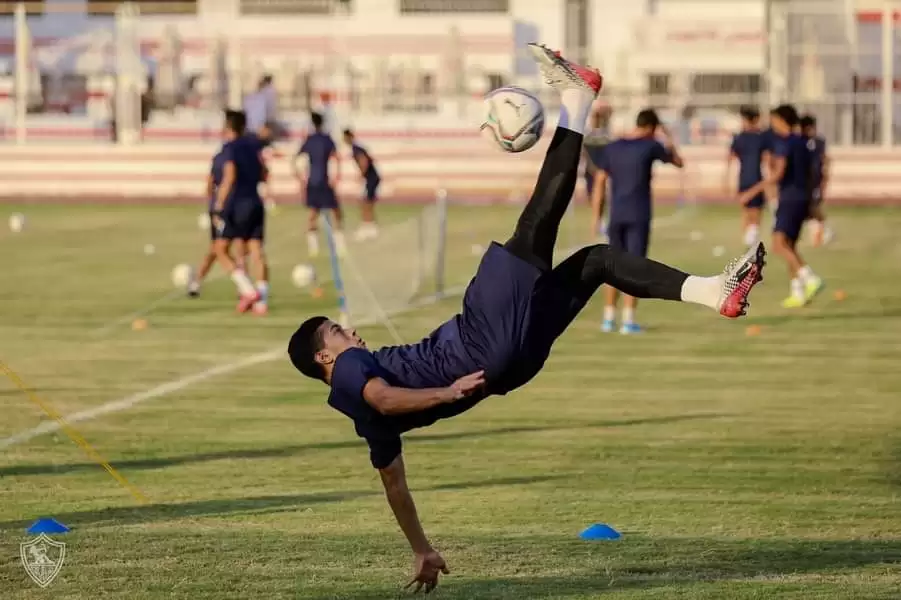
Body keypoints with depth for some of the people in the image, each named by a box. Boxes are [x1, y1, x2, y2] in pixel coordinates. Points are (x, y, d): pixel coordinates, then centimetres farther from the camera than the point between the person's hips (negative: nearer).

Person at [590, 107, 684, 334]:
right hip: (639, 216, -4)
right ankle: (628, 320, -5)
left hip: (616, 215, 4)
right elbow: (678, 162, 11)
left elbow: (599, 183, 3)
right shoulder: (650, 147, -5)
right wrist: (669, 140, 26)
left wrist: (596, 217, 7)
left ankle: (609, 318, 12)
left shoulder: (611, 148, 6)